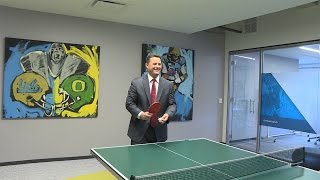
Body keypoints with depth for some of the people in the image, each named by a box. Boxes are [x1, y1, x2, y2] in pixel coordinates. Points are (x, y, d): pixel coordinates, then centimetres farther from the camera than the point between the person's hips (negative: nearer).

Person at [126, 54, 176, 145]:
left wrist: (167, 114, -16)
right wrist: (140, 114, -18)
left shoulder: (168, 85, 4)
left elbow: (172, 104, 4)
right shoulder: (136, 83, -3)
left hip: (159, 132, 2)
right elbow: (129, 103, -2)